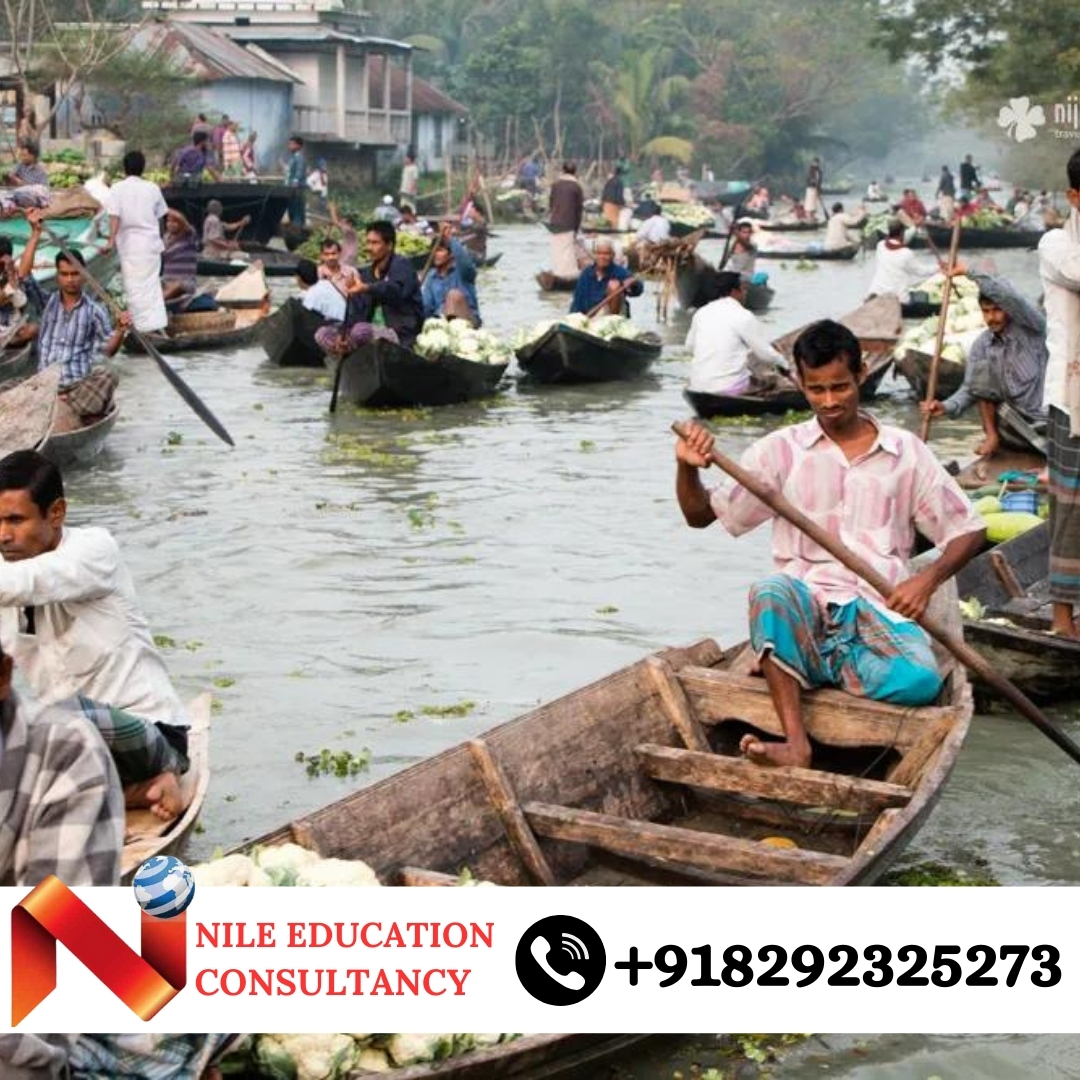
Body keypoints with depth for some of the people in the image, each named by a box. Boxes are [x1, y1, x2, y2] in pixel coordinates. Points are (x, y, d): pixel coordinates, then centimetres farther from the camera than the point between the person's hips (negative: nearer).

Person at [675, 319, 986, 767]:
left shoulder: (906, 452, 10)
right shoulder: (781, 449, 10)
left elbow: (968, 530, 12)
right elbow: (701, 514, 11)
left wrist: (928, 578, -8)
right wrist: (688, 468, -11)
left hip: (879, 610, 0)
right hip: (803, 608, 0)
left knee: (920, 680, -33)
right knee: (769, 591, -37)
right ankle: (796, 744, -43)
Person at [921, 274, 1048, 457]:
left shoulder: (1031, 327, -11)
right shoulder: (981, 344, 2)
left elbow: (1008, 297, -30)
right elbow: (970, 388, 0)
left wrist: (971, 273, -27)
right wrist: (947, 406, -20)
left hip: (1044, 422, -4)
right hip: (1012, 422, 4)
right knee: (982, 367, -10)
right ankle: (992, 435, -4)